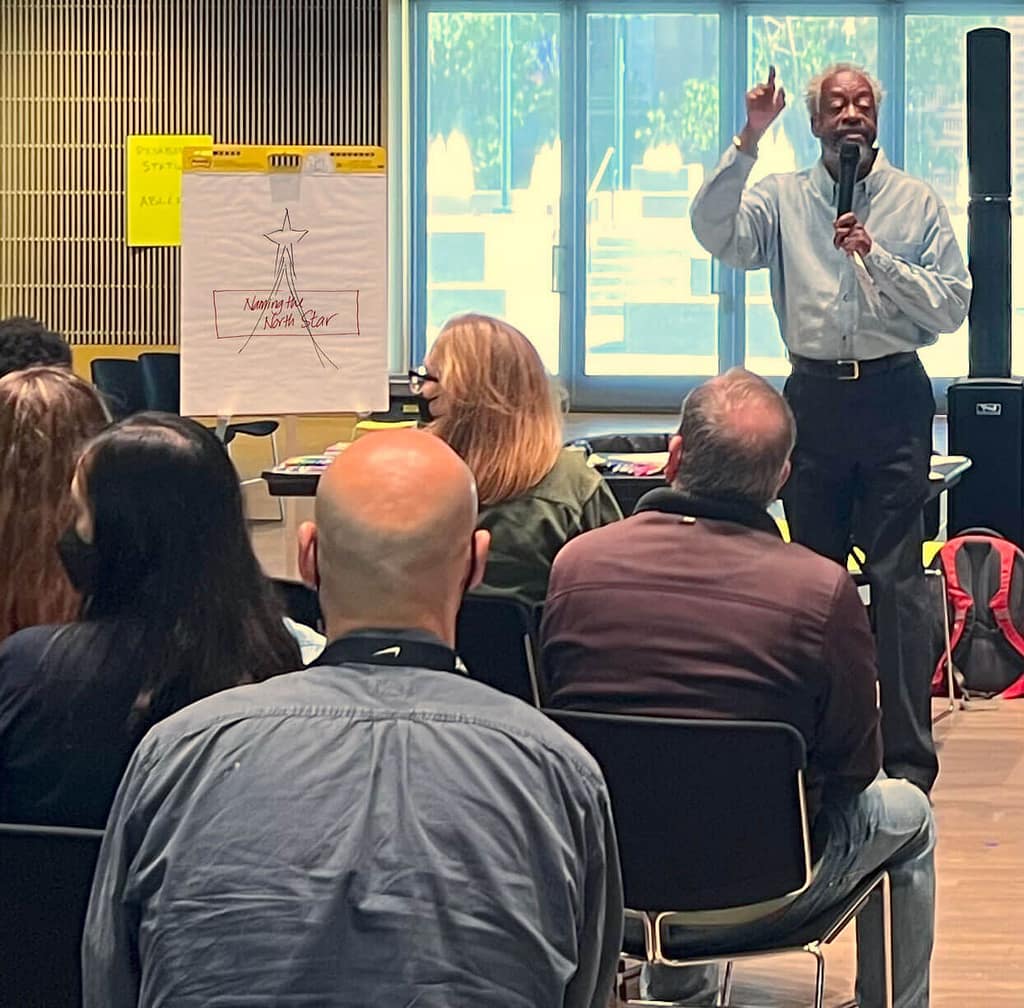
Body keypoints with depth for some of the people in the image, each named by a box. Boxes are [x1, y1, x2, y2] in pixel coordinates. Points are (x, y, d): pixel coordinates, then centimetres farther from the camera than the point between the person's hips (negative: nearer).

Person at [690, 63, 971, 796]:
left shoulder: (918, 203, 4)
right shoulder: (784, 199, 7)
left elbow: (953, 305, -2)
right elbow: (715, 233, -12)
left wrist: (877, 256, -13)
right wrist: (748, 140, -17)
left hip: (893, 394, -2)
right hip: (814, 395, 2)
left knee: (897, 577, -6)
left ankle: (909, 757, -5)